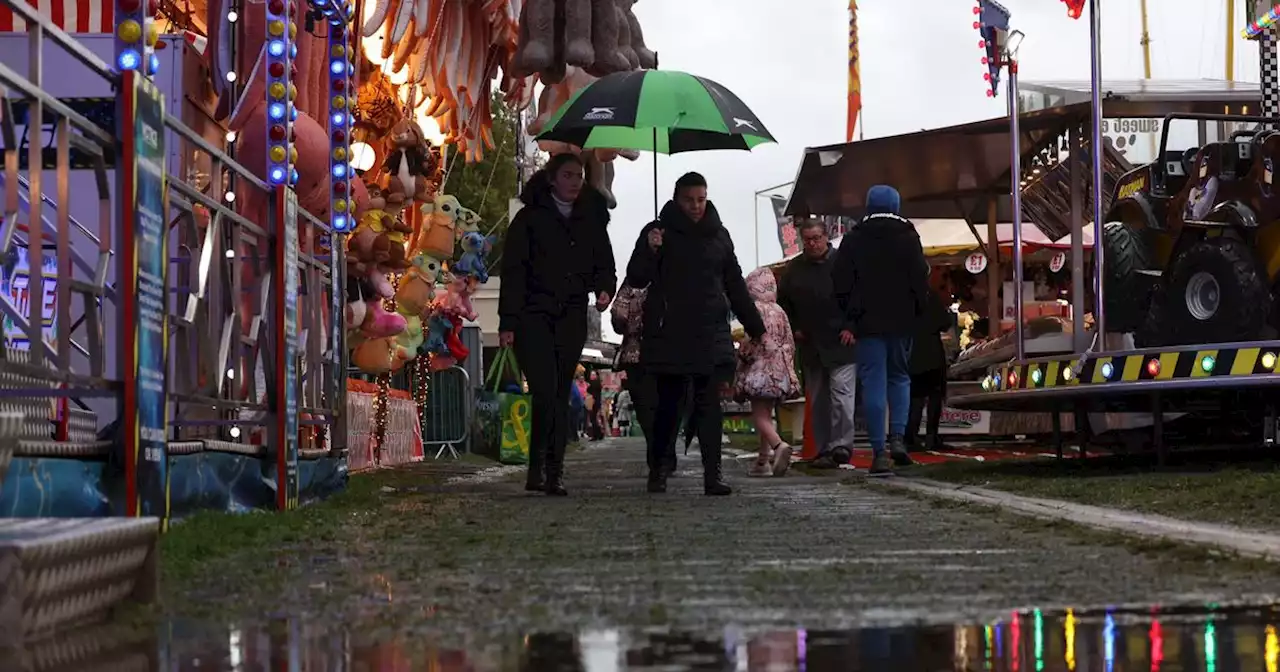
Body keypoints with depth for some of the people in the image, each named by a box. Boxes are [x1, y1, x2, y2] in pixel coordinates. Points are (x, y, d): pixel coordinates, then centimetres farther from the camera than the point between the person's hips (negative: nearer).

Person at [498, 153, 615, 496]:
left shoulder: (591, 219, 12)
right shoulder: (530, 218, 0)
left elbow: (604, 264, 18)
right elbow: (512, 271, -2)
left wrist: (604, 289, -6)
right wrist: (508, 322, -9)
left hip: (571, 319, 4)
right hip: (533, 316, -4)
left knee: (561, 396, 4)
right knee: (545, 393, -16)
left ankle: (554, 473, 7)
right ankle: (538, 465, -3)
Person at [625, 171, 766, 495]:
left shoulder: (718, 235, 13)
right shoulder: (659, 231, 3)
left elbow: (735, 286, 19)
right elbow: (636, 278, -1)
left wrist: (756, 328, 17)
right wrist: (650, 251, -21)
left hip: (710, 334, 2)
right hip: (669, 333, -2)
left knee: (709, 402, -5)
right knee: (668, 403, 3)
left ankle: (713, 473, -10)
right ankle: (656, 468, 18)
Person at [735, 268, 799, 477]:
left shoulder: (755, 309, -10)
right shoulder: (779, 311, 10)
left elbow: (752, 341, -17)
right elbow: (789, 343, 12)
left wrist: (741, 357, -2)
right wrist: (788, 369, 19)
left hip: (759, 370, -7)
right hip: (780, 372, 7)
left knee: (759, 415, -7)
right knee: (766, 414, 13)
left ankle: (778, 445, -31)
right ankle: (763, 460, 14)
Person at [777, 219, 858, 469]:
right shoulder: (793, 269, 10)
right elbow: (783, 303, 20)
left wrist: (851, 328, -9)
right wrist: (794, 328, 9)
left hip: (841, 343, -5)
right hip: (810, 345, 5)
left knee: (841, 392, -14)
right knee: (817, 399, 7)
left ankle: (842, 446, -14)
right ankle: (823, 450, 11)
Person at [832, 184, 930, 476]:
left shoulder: (853, 239, 3)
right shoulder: (907, 236, 1)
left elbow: (840, 282, 1)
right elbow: (921, 278, -3)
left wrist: (851, 313, 11)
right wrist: (917, 311, 9)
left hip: (867, 321, -1)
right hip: (901, 320, 1)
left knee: (873, 383, -1)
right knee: (899, 377, 16)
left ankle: (879, 452, -6)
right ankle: (897, 438, -2)